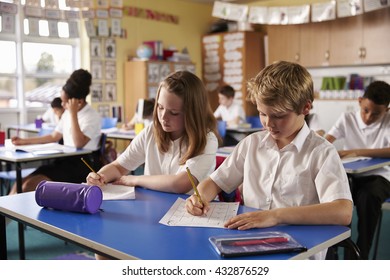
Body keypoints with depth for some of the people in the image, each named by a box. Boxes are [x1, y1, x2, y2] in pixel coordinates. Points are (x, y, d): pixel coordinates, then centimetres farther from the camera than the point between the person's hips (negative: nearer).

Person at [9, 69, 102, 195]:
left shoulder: (92, 117, -11)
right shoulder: (67, 113, 13)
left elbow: (79, 143, -24)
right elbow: (54, 137, 24)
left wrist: (73, 113, -21)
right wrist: (24, 141, 21)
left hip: (84, 164, -8)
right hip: (66, 160, 8)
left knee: (31, 185, -23)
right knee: (22, 184, -10)